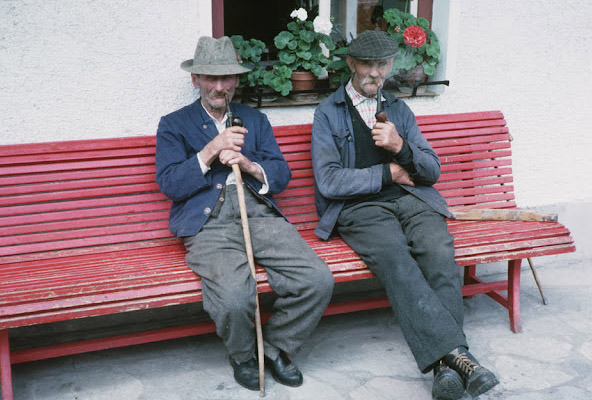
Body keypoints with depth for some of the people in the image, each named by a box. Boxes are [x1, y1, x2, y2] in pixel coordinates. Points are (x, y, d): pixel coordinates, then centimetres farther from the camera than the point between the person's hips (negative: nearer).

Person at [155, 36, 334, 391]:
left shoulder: (255, 119, 23)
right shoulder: (174, 125, 14)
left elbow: (282, 175, 14)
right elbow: (170, 184, 1)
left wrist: (249, 164, -7)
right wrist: (210, 152, -9)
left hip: (261, 215, 4)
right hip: (209, 225, -3)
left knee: (319, 281, -21)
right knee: (234, 297, -32)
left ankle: (276, 346, 7)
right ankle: (242, 356, 4)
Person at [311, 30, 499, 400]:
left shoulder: (398, 109, 23)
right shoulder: (328, 113, 10)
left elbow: (432, 171, 17)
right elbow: (328, 182, -3)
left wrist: (401, 148, -3)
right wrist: (387, 174, 0)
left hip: (409, 199, 4)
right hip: (359, 207, -3)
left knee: (441, 254, -29)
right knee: (395, 259, -35)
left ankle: (446, 364, -34)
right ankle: (455, 353, -40)